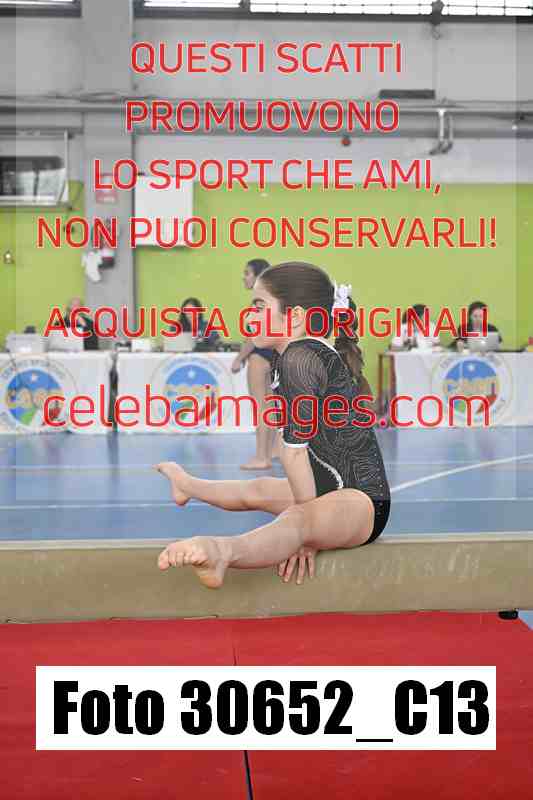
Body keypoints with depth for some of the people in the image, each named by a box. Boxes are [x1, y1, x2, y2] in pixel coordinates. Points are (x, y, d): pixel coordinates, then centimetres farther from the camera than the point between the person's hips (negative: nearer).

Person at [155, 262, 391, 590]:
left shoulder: (298, 356, -18)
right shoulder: (318, 351, 14)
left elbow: (296, 446, -22)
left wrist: (308, 527, -21)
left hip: (361, 501, -10)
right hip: (333, 489, 10)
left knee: (296, 520, -42)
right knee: (257, 489, 33)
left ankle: (222, 551, -75)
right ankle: (189, 486, 63)